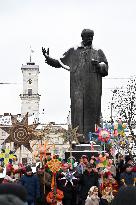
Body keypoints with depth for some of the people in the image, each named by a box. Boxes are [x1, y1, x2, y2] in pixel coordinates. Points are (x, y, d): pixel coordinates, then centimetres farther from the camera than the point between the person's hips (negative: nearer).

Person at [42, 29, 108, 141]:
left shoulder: (98, 52, 13)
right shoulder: (73, 51, 13)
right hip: (78, 87, 0)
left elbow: (105, 68, 6)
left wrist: (98, 65, -14)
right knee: (78, 110, -7)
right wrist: (48, 58, 2)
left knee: (92, 110, -4)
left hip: (93, 88, 0)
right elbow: (60, 62, 17)